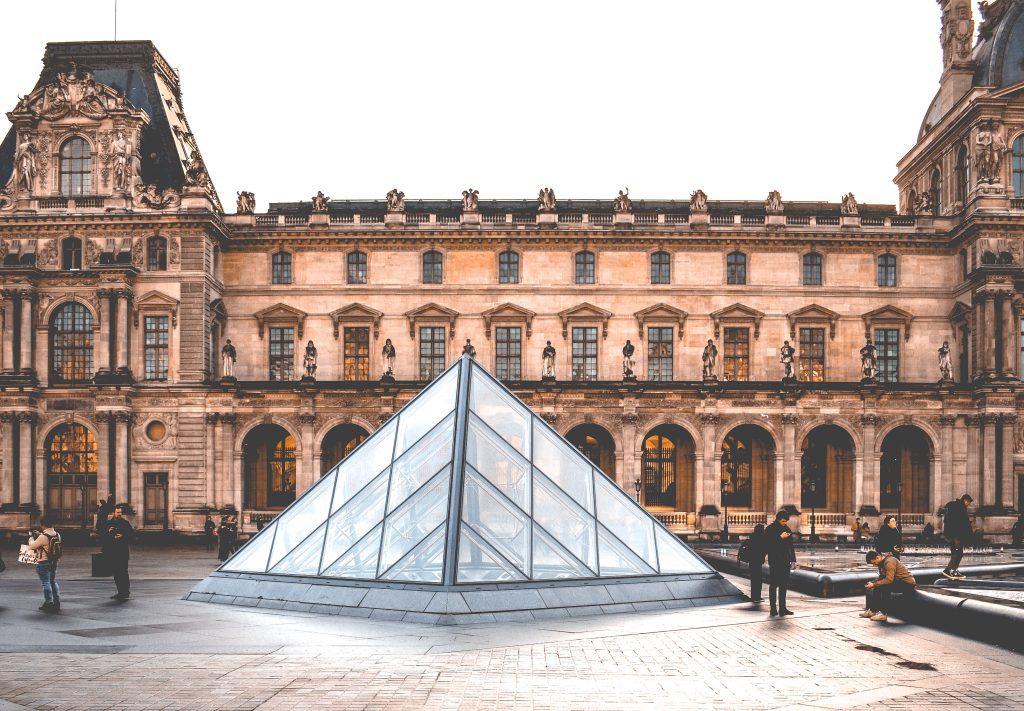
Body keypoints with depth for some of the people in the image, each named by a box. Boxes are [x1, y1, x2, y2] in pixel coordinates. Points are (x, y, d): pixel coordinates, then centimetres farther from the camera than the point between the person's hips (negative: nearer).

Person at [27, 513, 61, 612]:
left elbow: (32, 546, -13)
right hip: (54, 562, 7)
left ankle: (49, 603, 6)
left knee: (46, 583, 2)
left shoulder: (43, 536, -22)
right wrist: (39, 535, 15)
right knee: (53, 581, 16)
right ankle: (57, 602, 18)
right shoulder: (57, 535, 1)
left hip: (43, 563, -7)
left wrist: (31, 537, 4)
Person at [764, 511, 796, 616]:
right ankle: (773, 608, 2)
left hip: (785, 562, 6)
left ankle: (782, 608, 14)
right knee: (774, 585, -1)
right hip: (775, 562, -6)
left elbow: (791, 546, 18)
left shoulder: (787, 529, 13)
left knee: (784, 585, 8)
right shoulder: (770, 530, -6)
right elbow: (767, 544, -16)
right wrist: (780, 538, -20)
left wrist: (793, 560, 13)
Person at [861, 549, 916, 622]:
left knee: (884, 587, -30)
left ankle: (884, 614, -27)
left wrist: (874, 584, -23)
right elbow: (881, 578, 11)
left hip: (908, 584, -11)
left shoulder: (889, 562, -22)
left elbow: (889, 580, -29)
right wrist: (872, 583, -6)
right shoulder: (882, 562, 8)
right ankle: (873, 610, 5)